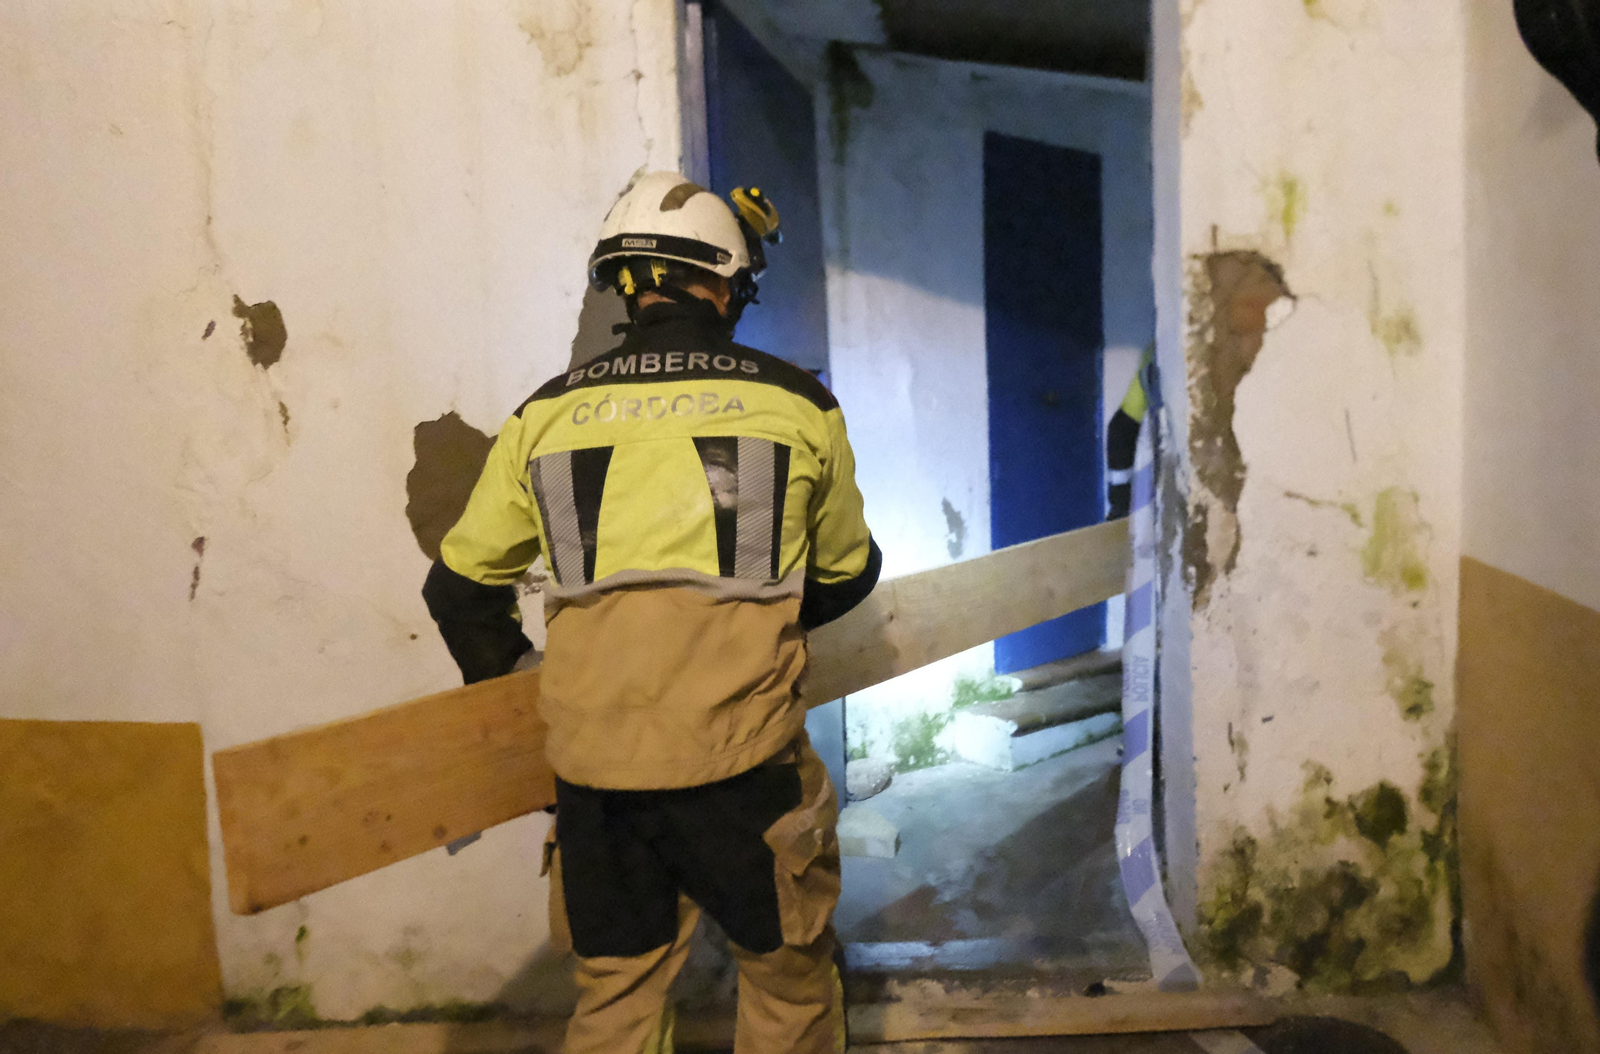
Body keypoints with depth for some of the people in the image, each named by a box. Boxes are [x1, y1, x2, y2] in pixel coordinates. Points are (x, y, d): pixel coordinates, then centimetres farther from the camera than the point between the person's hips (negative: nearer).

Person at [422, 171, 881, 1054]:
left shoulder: (547, 414, 6)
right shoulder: (796, 405, 2)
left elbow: (461, 587, 15)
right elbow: (846, 571, 16)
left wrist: (503, 677, 33)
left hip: (593, 766, 3)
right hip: (739, 758, -2)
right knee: (788, 977, 19)